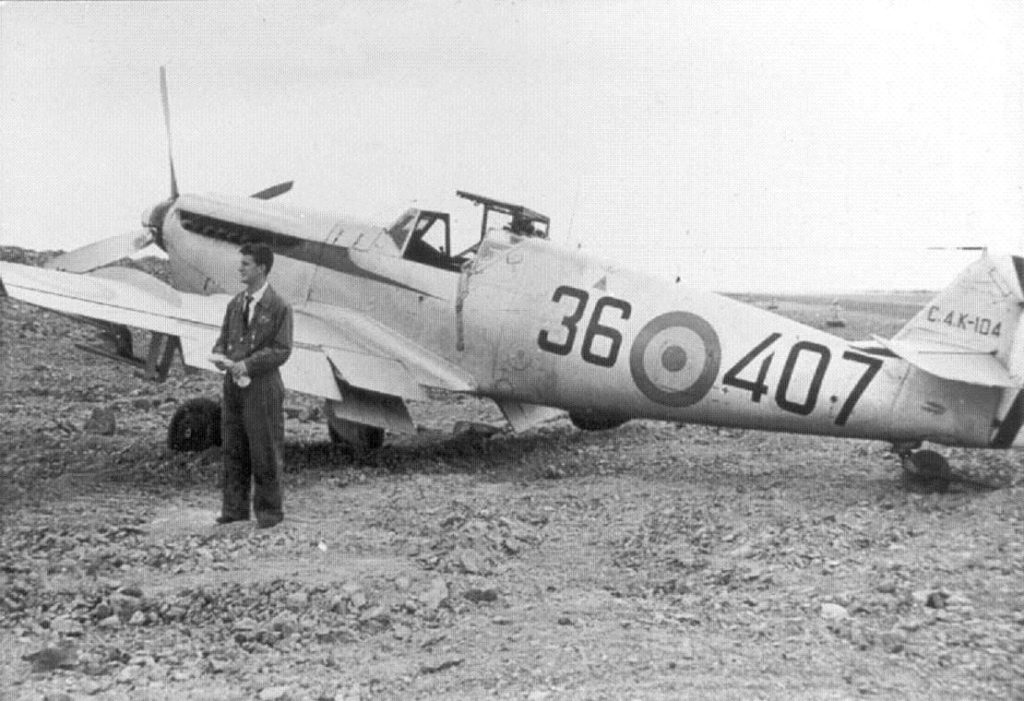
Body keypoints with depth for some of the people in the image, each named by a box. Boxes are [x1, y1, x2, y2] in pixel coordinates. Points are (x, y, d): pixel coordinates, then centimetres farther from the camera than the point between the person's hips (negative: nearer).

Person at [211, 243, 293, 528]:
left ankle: (269, 510, 14)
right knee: (233, 449, 11)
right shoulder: (235, 304, 10)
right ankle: (235, 507, 22)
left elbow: (281, 350, -11)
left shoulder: (279, 307, -7)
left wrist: (247, 364, -19)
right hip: (233, 385, 6)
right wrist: (220, 356, -7)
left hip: (261, 386, -6)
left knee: (264, 450, 2)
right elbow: (224, 338, 15)